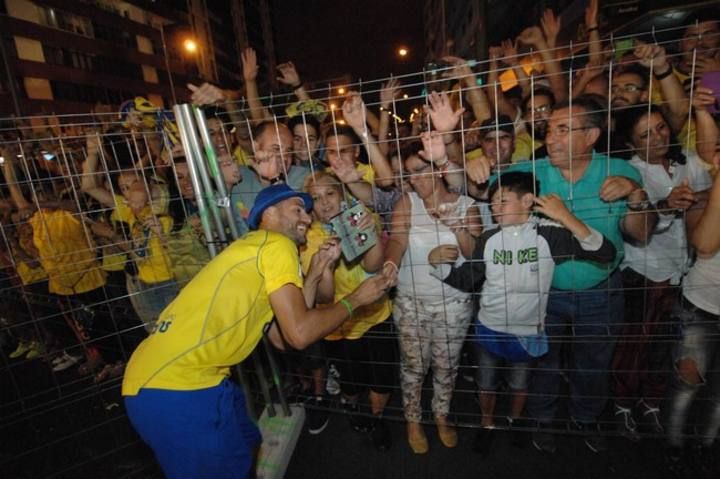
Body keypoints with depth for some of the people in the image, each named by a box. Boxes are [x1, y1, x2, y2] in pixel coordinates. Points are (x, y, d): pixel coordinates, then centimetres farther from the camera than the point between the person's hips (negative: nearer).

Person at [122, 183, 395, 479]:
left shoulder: (254, 250, 20)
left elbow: (281, 338, 15)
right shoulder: (277, 244, -8)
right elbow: (299, 334, -15)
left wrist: (315, 274, 15)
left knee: (244, 443, 26)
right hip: (176, 387, -10)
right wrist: (356, 299, -1)